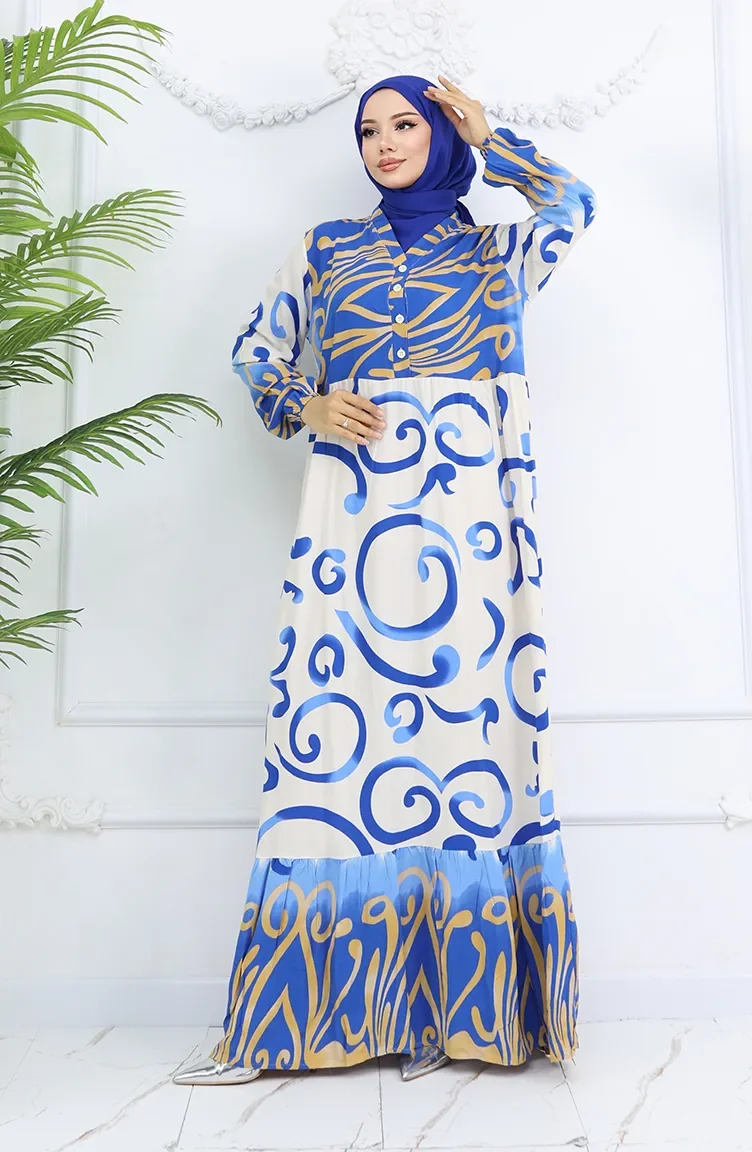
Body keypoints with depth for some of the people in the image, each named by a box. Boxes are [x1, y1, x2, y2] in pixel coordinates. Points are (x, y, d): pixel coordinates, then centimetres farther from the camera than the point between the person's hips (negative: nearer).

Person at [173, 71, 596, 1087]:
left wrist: (484, 138, 20)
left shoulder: (496, 254, 23)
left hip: (470, 510, 0)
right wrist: (305, 405, 0)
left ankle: (457, 1004, 2)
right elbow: (256, 352, 20)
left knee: (469, 705, -7)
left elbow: (574, 204, 9)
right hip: (351, 507, 0)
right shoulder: (324, 250, 23)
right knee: (331, 716, -8)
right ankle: (290, 1019, -1)